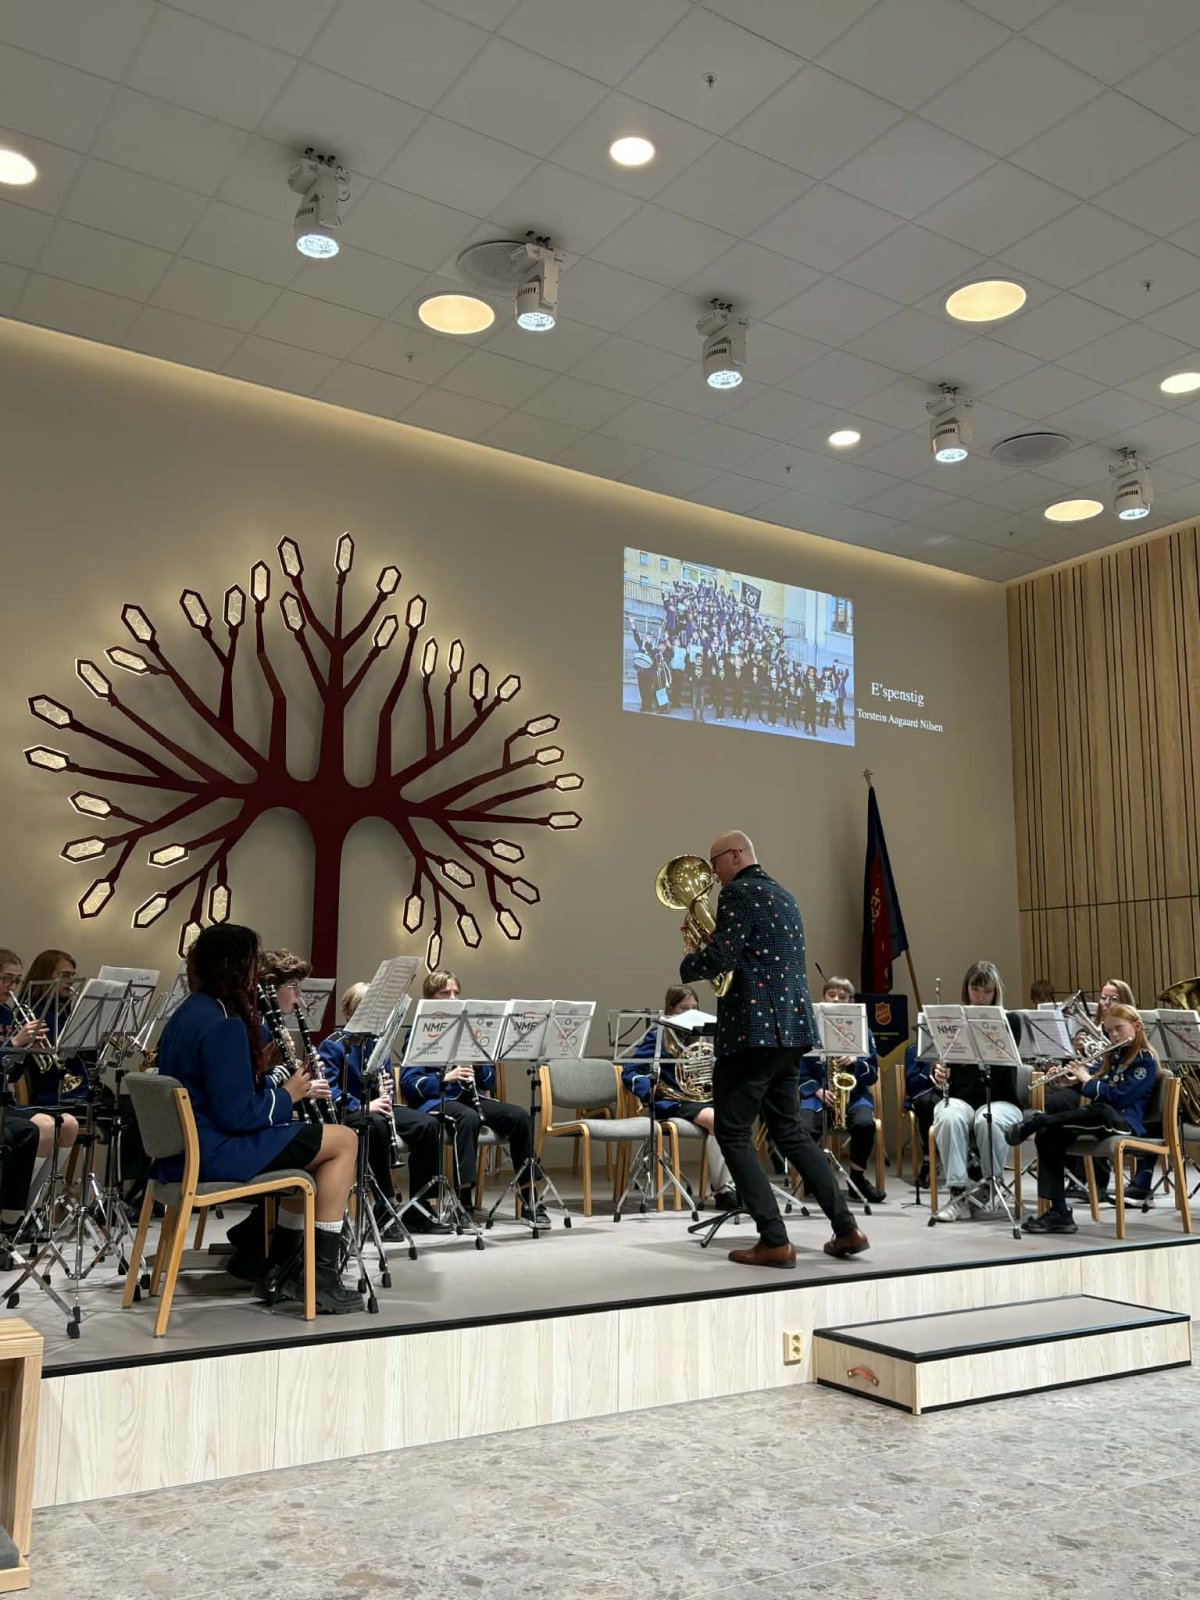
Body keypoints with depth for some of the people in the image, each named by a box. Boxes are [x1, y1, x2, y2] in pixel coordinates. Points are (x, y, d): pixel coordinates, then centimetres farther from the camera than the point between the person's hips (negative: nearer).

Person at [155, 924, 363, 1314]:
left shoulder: (189, 1013, 10)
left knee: (307, 1141, 25)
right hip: (214, 1155, -10)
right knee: (344, 1140, -2)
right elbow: (238, 1115, -24)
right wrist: (287, 1096, -7)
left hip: (184, 1153, 10)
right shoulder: (224, 1023, -20)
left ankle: (281, 1266, 25)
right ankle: (321, 1276, 0)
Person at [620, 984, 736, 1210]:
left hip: (703, 1097, 5)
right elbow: (629, 1072, -6)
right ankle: (721, 1190, -23)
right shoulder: (658, 1035, 2)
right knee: (715, 1119, -32)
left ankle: (729, 1185, -27)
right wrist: (649, 1091, -24)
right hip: (672, 1102, -5)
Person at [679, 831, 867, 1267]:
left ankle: (774, 1241, -3)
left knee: (733, 1134, 0)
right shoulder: (782, 895, 20)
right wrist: (708, 942, 17)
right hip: (792, 1027, 10)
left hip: (753, 1029, -10)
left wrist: (688, 962, 0)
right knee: (788, 1130, 17)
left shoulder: (739, 893, -10)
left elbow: (722, 958, -20)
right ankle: (846, 1229, 15)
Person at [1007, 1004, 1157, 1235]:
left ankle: (1036, 1121, -26)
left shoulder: (1145, 1060, -3)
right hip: (1100, 1122, 7)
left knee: (1101, 1111, -42)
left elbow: (1120, 1097, -16)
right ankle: (1059, 1213, -20)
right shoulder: (1112, 1057, 21)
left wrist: (1086, 1080, -9)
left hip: (1125, 1123, -7)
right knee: (1049, 1135, -17)